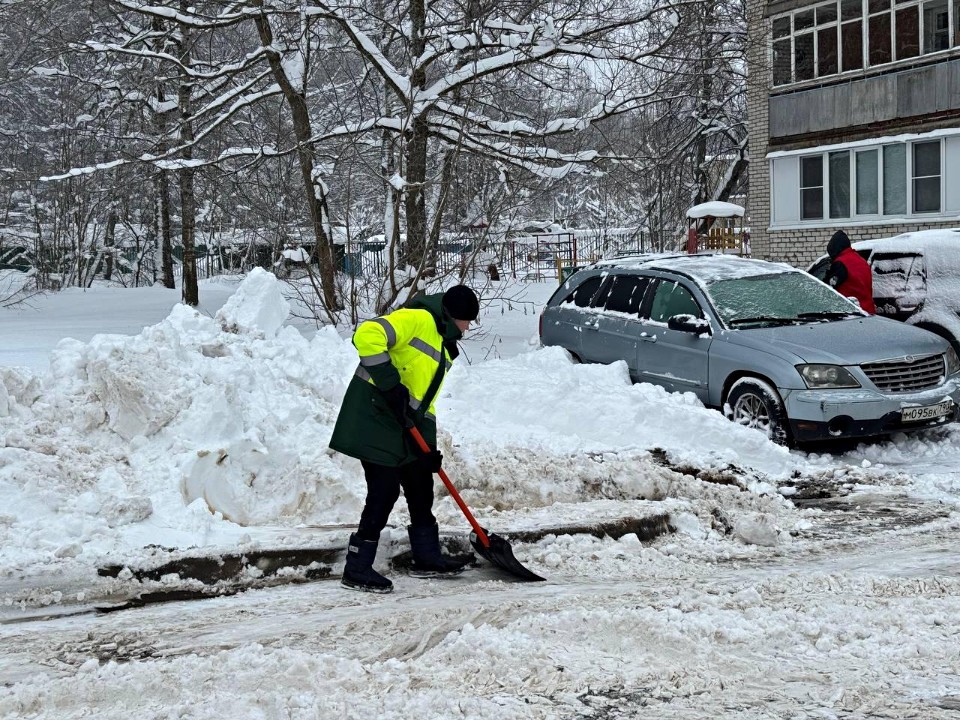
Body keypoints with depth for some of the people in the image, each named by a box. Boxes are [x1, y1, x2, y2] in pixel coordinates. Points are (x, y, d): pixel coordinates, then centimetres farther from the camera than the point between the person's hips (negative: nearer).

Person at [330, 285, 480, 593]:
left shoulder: (445, 347, 18)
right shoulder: (417, 320, -13)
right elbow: (367, 336, -28)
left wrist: (429, 444, 9)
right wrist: (390, 384, -28)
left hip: (404, 424, 10)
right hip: (373, 416, -10)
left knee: (421, 487, 15)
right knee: (384, 491, -9)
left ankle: (427, 558, 30)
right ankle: (357, 570, 1)